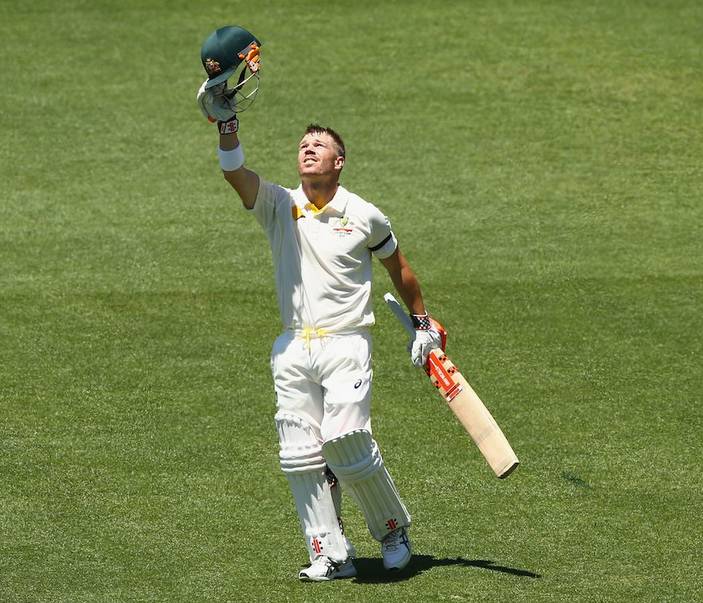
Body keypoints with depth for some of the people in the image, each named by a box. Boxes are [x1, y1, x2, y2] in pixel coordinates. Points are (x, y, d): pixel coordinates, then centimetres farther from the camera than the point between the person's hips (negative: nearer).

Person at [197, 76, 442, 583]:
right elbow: (234, 171, -12)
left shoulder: (364, 216, 3)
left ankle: (394, 529, 4)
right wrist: (227, 123, -29)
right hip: (293, 351, 3)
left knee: (345, 441, -18)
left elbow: (398, 267, 19)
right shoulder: (279, 206, 6)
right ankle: (331, 555, 3)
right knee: (300, 457, -3)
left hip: (346, 345, -3)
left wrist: (422, 323, 24)